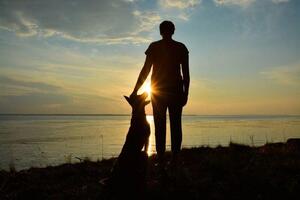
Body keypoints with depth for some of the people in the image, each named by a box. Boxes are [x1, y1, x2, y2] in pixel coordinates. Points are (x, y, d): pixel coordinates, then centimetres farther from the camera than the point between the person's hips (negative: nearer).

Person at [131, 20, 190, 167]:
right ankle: (175, 159, 1)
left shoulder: (154, 47, 2)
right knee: (176, 125, 4)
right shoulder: (181, 47, 6)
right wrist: (185, 93, 8)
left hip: (158, 90, -1)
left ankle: (161, 160, -2)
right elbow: (186, 73, 3)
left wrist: (135, 90, 0)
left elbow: (145, 70, -3)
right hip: (176, 89, 1)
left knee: (160, 126, 1)